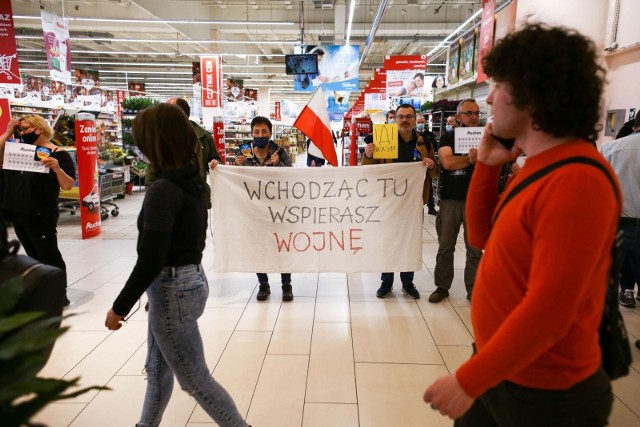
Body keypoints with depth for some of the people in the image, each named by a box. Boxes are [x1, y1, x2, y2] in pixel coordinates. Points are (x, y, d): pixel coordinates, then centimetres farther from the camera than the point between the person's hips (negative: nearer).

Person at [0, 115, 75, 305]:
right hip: (17, 213, 7)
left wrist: (57, 168, -31)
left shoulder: (58, 153, -8)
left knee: (49, 256, 1)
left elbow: (69, 186, -13)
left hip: (40, 215, -7)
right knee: (34, 256, 16)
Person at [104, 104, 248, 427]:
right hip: (190, 279, 9)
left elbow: (150, 261, -23)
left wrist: (119, 307, -12)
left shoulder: (162, 190, -23)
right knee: (157, 368, 26)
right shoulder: (194, 181, 4)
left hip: (172, 290, -9)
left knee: (196, 380, 7)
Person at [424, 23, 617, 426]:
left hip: (545, 392, -8)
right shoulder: (539, 165, 5)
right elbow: (484, 237, 11)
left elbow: (549, 310, -28)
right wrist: (486, 166, 0)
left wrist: (468, 381, -21)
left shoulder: (576, 180, -25)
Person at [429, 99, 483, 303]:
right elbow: (447, 162, -12)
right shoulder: (447, 137, 6)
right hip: (450, 199, 0)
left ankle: (473, 289, 20)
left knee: (475, 248, 7)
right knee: (445, 247, 8)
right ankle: (442, 286, 21)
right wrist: (474, 158, -9)